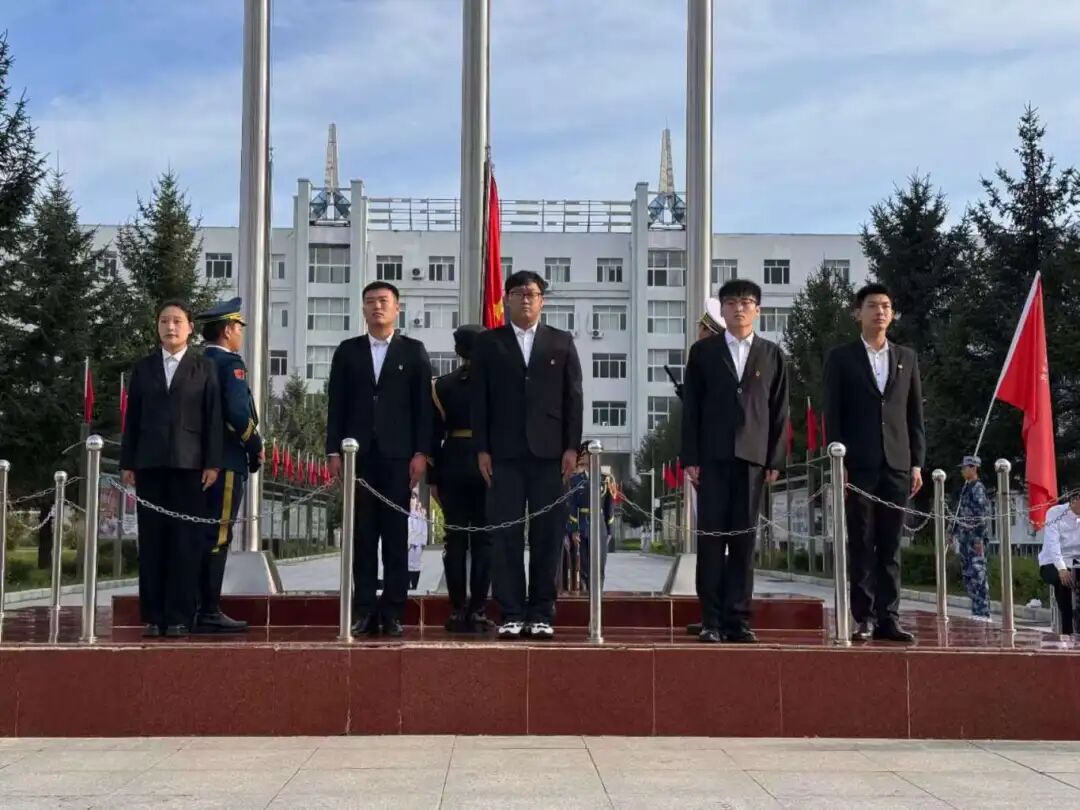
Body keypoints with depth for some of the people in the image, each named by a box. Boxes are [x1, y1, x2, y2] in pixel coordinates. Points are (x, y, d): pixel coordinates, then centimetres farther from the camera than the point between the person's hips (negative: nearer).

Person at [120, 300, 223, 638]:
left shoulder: (204, 367, 7)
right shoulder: (143, 368, 13)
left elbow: (213, 418, 2)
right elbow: (132, 418, 11)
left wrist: (212, 463, -5)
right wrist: (127, 463, 5)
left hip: (189, 463, -2)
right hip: (150, 463, 2)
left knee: (185, 540, -4)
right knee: (152, 540, 1)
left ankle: (179, 617, -1)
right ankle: (153, 616, 4)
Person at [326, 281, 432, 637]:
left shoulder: (413, 351, 8)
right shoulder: (347, 351, 13)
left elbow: (423, 405, 3)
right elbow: (336, 404, 9)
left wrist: (421, 452, -5)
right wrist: (333, 451, 1)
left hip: (398, 454, -1)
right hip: (358, 454, 2)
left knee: (396, 535, -1)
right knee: (362, 535, 1)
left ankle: (393, 612, 1)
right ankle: (364, 610, 3)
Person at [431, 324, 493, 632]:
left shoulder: (442, 385, 3)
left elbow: (435, 433, 2)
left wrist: (433, 478, 6)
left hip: (453, 466, 1)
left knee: (455, 539, 5)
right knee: (484, 539, 1)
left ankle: (457, 610, 4)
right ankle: (477, 611, -2)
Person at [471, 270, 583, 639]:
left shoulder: (562, 342, 12)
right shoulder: (488, 343, 10)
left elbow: (573, 397, 7)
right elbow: (479, 399, 6)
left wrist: (572, 447, -2)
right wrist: (481, 449, -2)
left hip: (548, 451, 0)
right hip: (505, 452, 0)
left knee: (547, 534, 0)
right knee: (506, 534, -2)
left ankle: (541, 613, 6)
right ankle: (511, 614, 2)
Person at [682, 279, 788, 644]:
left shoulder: (772, 354, 11)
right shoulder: (703, 351, 9)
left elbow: (779, 411, 9)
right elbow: (690, 407, 5)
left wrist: (775, 460, 1)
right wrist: (690, 457, -2)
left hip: (753, 456, 1)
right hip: (713, 456, -1)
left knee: (744, 538, 1)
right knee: (712, 536, -2)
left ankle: (738, 619, 4)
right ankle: (711, 620, 0)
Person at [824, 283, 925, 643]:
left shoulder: (907, 358, 14)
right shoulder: (841, 357, 5)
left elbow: (915, 414, 12)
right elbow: (833, 414, 1)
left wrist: (917, 463, 6)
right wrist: (838, 462, -7)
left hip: (897, 465, 3)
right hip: (858, 464, -3)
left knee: (890, 546, 4)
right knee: (861, 544, -1)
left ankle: (888, 618, 6)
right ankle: (864, 618, 1)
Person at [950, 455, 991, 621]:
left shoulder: (978, 488, -10)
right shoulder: (966, 488, 17)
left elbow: (984, 515, -16)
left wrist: (979, 539, -20)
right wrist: (955, 532, 21)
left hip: (975, 538, -9)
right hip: (965, 537, 9)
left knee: (978, 575, -10)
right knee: (967, 575, 8)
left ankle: (983, 613, -9)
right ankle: (976, 611, 13)